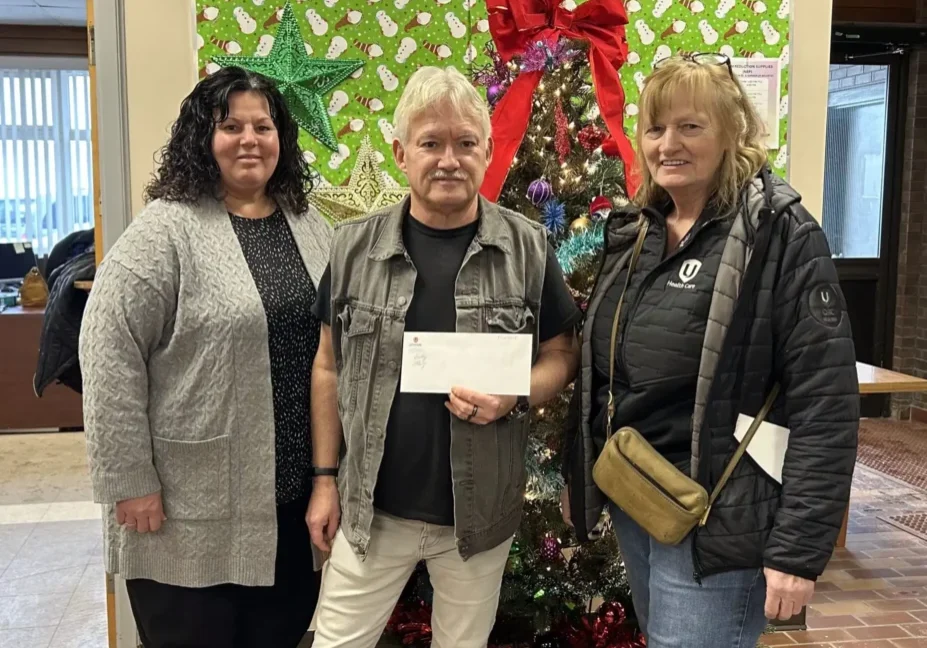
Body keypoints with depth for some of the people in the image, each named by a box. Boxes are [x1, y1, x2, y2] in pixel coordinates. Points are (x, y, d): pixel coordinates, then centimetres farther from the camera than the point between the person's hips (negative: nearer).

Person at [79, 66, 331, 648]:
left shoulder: (310, 228, 8)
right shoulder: (165, 231, -10)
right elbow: (110, 357, -14)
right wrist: (129, 480, -15)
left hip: (298, 490, 5)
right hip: (195, 503, -5)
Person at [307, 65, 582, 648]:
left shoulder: (528, 247, -5)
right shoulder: (356, 246, -3)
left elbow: (562, 355, 3)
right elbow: (329, 367, 4)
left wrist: (515, 398, -19)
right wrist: (325, 479, 3)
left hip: (482, 513, 0)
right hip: (371, 508, 1)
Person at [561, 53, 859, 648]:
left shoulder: (781, 236, -13)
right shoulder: (633, 232, 7)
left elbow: (826, 403, -17)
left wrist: (798, 547, -19)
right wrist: (579, 476, 15)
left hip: (716, 522, -6)